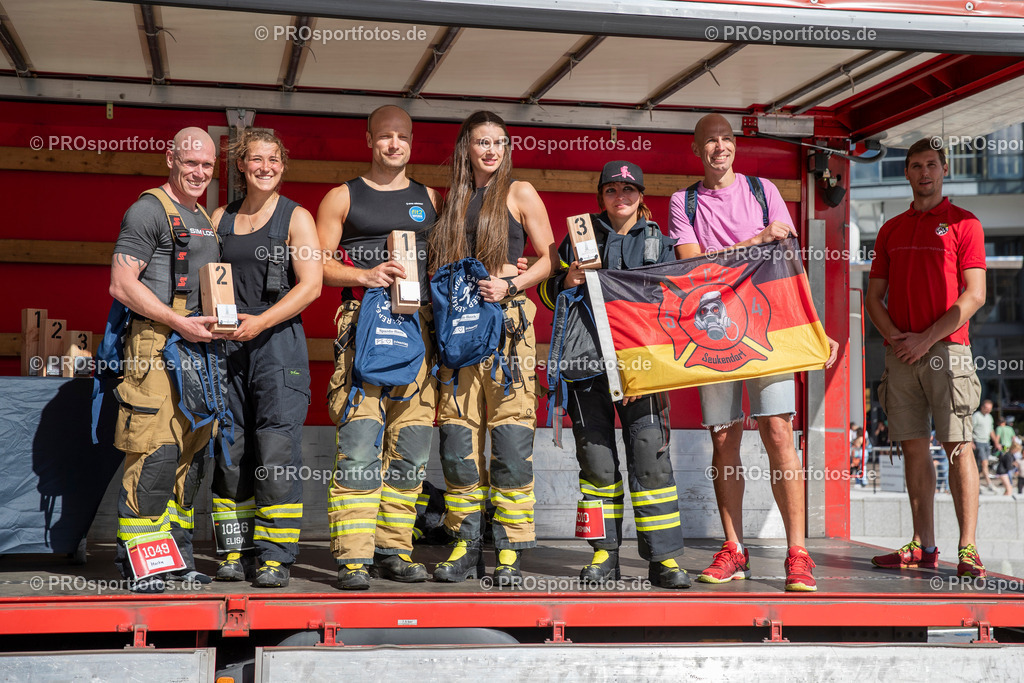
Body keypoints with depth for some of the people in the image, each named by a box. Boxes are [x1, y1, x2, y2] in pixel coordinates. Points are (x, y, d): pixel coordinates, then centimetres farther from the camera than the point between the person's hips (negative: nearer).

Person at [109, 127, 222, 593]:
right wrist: (181, 323, -16)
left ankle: (177, 554, 16)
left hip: (199, 346, 9)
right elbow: (122, 284, -13)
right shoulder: (149, 210, -5)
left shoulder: (206, 219, 22)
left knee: (191, 455, 9)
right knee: (155, 454, -12)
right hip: (156, 345, -8)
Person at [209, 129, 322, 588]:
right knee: (229, 448, 4)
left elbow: (310, 284, -6)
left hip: (278, 343, -4)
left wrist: (262, 321, -14)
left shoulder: (296, 218, 3)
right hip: (227, 344, 4)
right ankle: (235, 553, 13)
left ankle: (275, 556, -2)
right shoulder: (221, 219, 15)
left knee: (276, 451, -8)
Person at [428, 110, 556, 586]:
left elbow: (549, 257, 4)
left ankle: (510, 551, -1)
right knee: (457, 438, 1)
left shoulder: (519, 194, 6)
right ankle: (465, 546, 11)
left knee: (510, 439, -7)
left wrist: (510, 286, -11)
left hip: (507, 321, -4)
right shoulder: (452, 198, 17)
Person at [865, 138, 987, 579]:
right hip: (901, 353, 5)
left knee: (958, 447, -7)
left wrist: (926, 338, -12)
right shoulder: (891, 229, 16)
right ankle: (923, 546, 10)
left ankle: (967, 548, -5)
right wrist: (893, 336, -4)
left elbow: (974, 295, -6)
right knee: (913, 447, 5)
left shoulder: (964, 223, 2)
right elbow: (874, 296, 15)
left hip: (946, 348, -4)